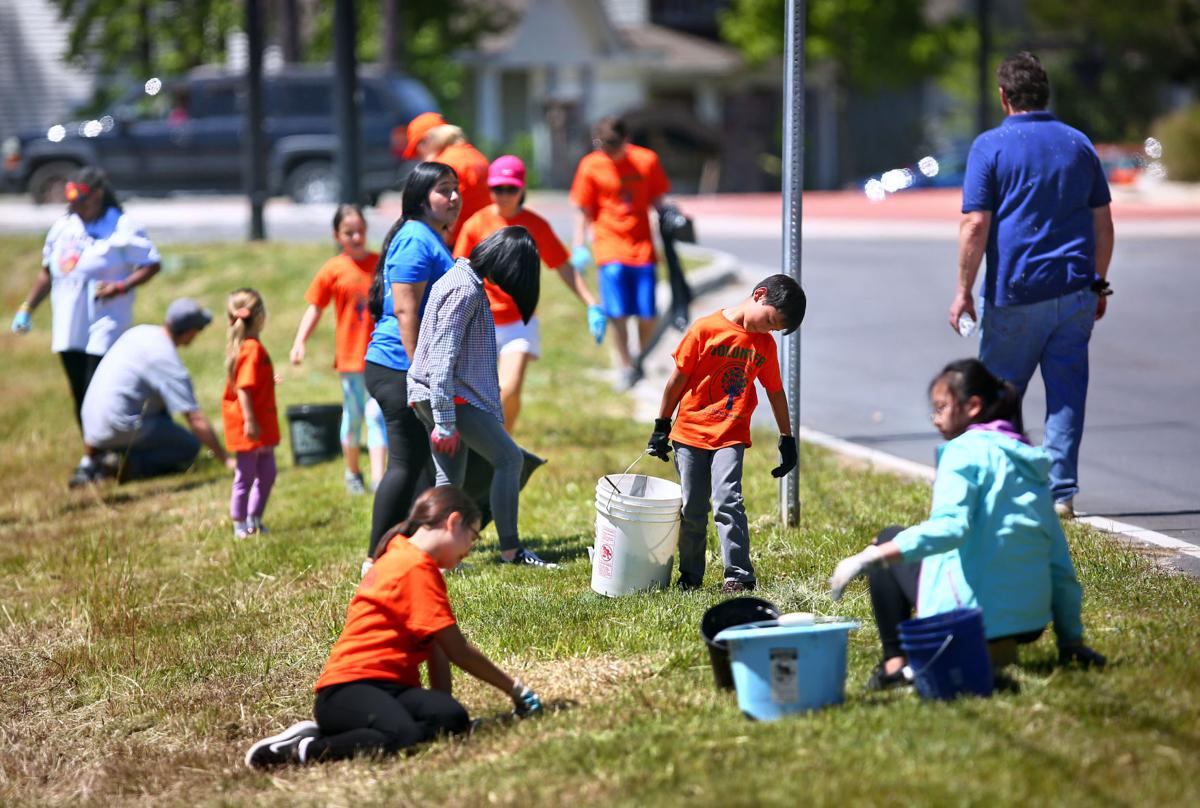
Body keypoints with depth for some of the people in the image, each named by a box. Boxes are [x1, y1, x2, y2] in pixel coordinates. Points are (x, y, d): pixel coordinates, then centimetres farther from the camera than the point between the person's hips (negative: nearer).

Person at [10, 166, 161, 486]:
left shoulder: (123, 228, -7)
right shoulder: (62, 228, 12)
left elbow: (151, 264, -7)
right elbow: (48, 272, 21)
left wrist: (120, 287, -20)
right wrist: (27, 308, 15)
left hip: (104, 327, -7)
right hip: (68, 328, 7)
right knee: (79, 395, 9)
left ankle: (90, 462, -9)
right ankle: (98, 456, 20)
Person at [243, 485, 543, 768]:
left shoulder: (406, 559, 24)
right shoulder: (417, 569, -9)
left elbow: (438, 648, 15)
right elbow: (458, 651, -8)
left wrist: (441, 705, 7)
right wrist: (513, 688, 2)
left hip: (389, 687, 10)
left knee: (451, 719, -23)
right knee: (403, 736, -40)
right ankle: (301, 750, -20)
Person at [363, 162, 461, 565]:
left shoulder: (431, 240, 18)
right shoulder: (416, 240, -15)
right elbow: (405, 311, -21)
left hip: (415, 370, 10)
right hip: (401, 370, -10)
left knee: (415, 463, 14)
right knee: (407, 464, -7)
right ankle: (378, 559, -3)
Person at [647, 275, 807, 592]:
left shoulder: (765, 345, 4)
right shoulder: (706, 329, -8)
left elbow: (775, 392, 16)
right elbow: (678, 378, -2)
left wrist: (787, 440, 18)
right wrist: (661, 426, 1)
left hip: (731, 437, 1)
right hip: (690, 433, -1)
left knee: (727, 501, -16)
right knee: (692, 510, 2)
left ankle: (739, 576, -11)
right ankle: (690, 577, 18)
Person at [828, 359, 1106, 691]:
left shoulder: (966, 450, -6)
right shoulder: (1031, 461, 17)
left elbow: (949, 527, -24)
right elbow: (1060, 564, 17)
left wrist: (867, 559, -27)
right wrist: (1072, 640, 22)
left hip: (972, 611, -8)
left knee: (888, 542, 18)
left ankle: (894, 663, 5)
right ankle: (996, 648, 13)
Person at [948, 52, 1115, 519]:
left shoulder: (991, 147, -4)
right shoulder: (1078, 144, 10)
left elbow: (976, 224, -10)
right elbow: (1103, 222, 13)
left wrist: (963, 291, -5)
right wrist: (1098, 283, 21)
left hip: (1015, 293, -3)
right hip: (1075, 289, 3)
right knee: (1067, 393, 4)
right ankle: (1060, 492, 1)